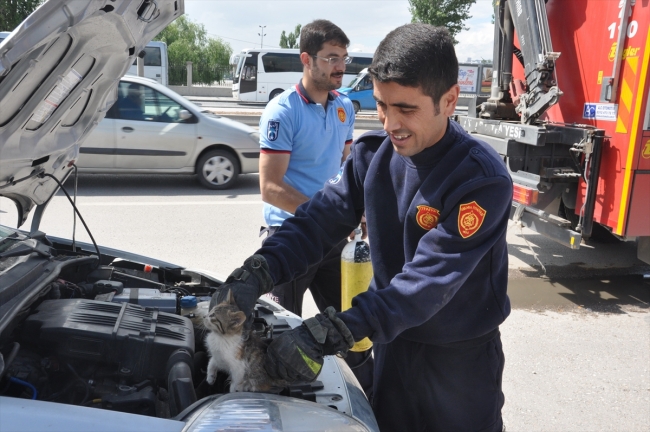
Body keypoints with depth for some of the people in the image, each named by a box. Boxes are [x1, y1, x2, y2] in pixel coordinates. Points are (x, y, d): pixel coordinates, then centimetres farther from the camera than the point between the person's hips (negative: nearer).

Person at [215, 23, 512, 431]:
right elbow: (318, 220, -12)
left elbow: (427, 281, -33)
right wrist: (255, 277, -28)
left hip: (461, 356, -4)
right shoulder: (373, 154, -7)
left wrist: (325, 336, -40)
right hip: (393, 342, 5)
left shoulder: (482, 179, -26)